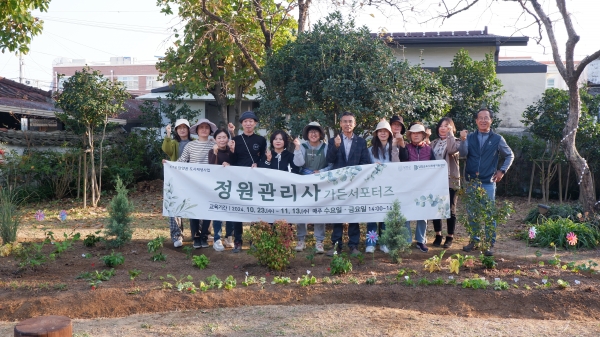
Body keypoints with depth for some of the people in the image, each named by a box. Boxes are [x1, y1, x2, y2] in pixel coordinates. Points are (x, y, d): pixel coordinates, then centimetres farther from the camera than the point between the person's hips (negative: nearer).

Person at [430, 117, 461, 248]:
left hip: (450, 180, -4)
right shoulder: (434, 143, 14)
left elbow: (452, 150, -24)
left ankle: (450, 237, 13)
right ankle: (438, 235, 20)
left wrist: (450, 133, -18)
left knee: (450, 209, 2)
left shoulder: (455, 142, 0)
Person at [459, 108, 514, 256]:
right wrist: (463, 140, -26)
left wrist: (502, 170, 3)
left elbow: (510, 155, 13)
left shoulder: (497, 139, 1)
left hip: (488, 183, -2)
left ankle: (490, 244, 9)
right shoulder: (470, 137, 4)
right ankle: (474, 240, 22)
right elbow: (463, 154, -10)